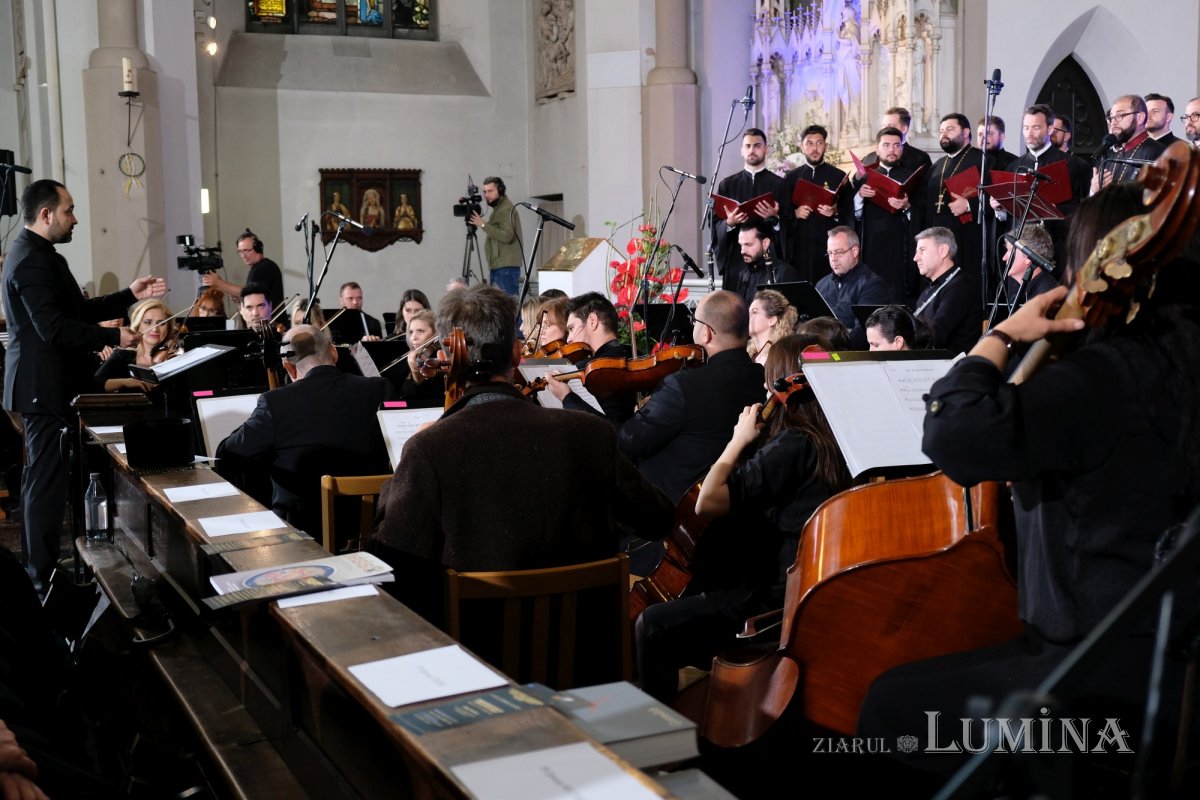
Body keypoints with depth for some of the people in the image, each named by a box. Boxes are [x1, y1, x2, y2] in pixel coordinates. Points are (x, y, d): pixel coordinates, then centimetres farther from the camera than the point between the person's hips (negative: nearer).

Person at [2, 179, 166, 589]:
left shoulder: (35, 254, 15)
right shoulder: (33, 260, -19)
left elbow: (78, 309, 15)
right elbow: (55, 328, -26)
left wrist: (130, 295, 10)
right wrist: (114, 337, -19)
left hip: (42, 385, 11)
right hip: (45, 386, -11)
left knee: (41, 476, 17)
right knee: (48, 479, -6)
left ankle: (36, 567, 27)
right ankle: (43, 579, 0)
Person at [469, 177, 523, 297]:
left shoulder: (506, 209, -7)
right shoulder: (498, 209, 21)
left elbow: (507, 236, -20)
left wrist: (484, 225, -17)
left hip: (506, 267, -10)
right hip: (497, 266, 10)